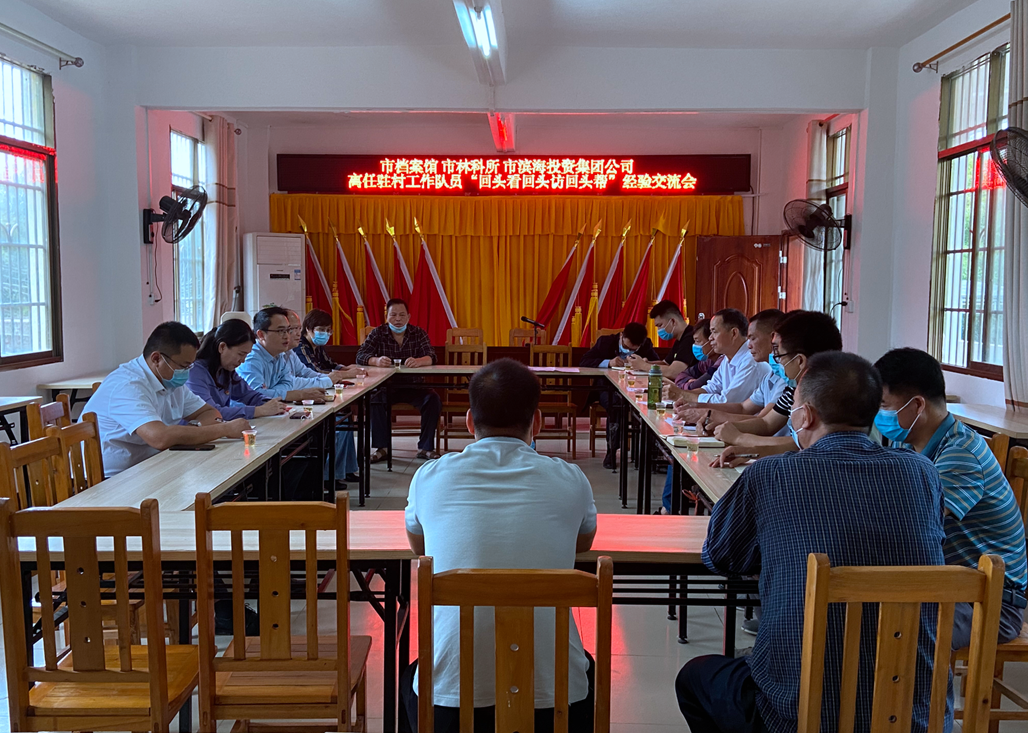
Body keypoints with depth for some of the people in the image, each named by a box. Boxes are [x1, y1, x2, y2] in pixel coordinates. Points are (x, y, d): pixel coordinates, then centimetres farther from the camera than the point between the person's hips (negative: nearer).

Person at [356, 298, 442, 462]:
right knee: (374, 400, -31)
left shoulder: (418, 333, 1)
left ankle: (425, 447, -10)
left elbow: (431, 357, -12)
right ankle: (382, 447, -19)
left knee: (433, 400, -25)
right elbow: (360, 356, -11)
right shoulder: (378, 333, 0)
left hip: (413, 386, 1)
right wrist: (376, 360, -36)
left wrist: (418, 361, -38)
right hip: (386, 385, -1)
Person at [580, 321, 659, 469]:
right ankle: (611, 451, -22)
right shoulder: (605, 342, -1)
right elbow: (584, 362, -7)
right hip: (608, 389, -2)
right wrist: (608, 362, -21)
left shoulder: (646, 346, 4)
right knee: (616, 404, -37)